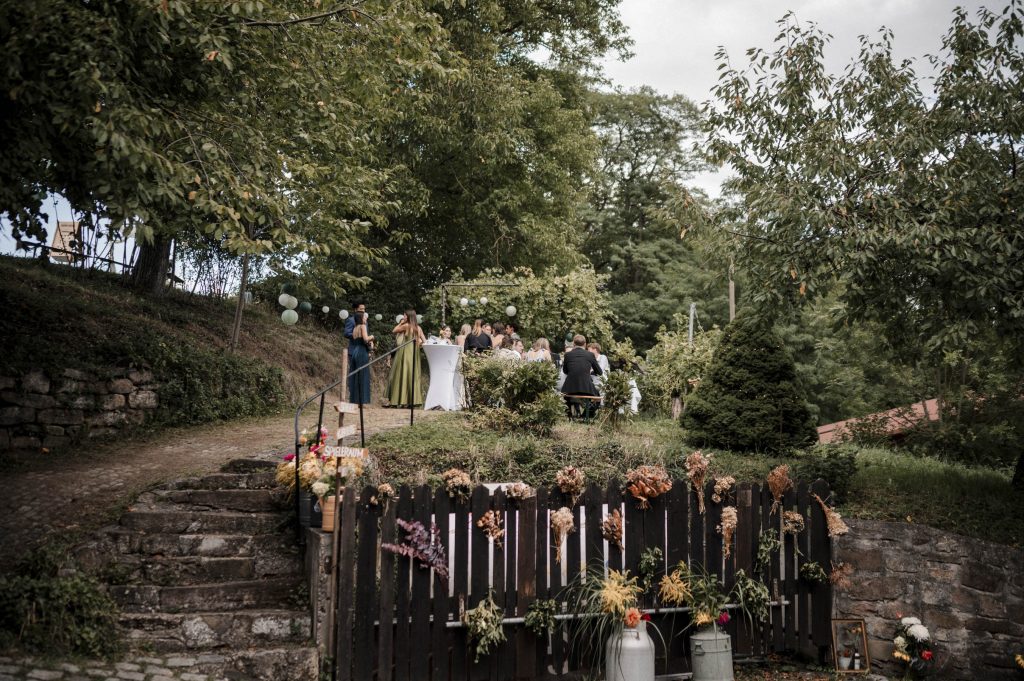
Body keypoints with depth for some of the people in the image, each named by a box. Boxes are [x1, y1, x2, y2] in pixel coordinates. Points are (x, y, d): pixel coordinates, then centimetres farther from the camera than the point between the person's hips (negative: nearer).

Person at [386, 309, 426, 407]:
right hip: (414, 352, 6)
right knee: (414, 376, 8)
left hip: (405, 352, -6)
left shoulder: (406, 326, -7)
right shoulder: (418, 328, 9)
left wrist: (400, 322, 10)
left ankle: (401, 400, -4)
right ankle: (414, 399, 6)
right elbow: (424, 341, 6)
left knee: (403, 374, -2)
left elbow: (394, 331, 4)